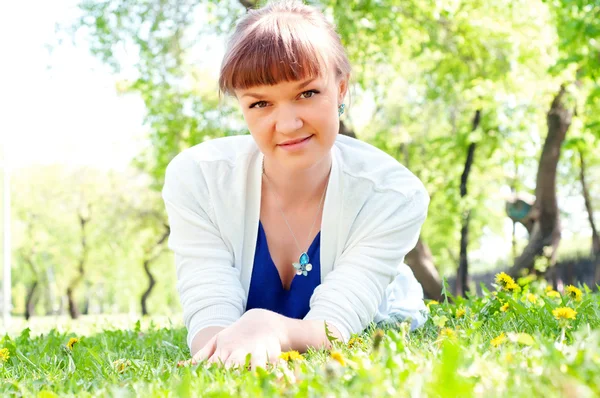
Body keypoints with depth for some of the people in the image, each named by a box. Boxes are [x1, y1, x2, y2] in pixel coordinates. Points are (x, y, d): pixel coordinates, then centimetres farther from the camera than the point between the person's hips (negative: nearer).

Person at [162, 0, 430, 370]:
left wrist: (268, 327, -57)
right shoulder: (196, 178, -23)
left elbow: (334, 325, -33)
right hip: (247, 369, 1)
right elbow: (209, 317, -27)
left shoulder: (392, 195, -26)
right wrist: (225, 346, -53)